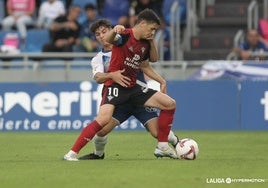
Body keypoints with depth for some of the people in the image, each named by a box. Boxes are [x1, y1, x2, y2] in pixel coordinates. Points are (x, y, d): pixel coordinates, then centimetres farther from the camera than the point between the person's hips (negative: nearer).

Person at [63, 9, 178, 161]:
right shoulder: (125, 36, -14)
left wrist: (152, 42, 7)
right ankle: (72, 153, -20)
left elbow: (154, 59, 27)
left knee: (170, 104, 3)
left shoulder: (145, 44, 8)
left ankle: (162, 147, 12)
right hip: (115, 85, -8)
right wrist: (115, 30, -60)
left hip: (133, 88, 8)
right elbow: (109, 39, -35)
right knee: (104, 119, -30)